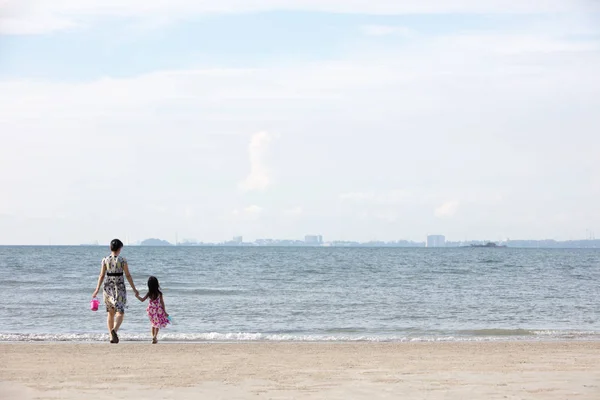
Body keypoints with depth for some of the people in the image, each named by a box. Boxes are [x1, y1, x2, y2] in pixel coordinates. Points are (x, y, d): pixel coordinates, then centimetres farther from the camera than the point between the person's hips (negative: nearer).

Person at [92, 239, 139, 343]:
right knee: (120, 312, -1)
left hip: (108, 287, 3)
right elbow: (128, 276, -5)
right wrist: (134, 289, 3)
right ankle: (114, 330, -29)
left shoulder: (105, 260, 0)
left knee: (110, 313, 14)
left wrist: (97, 289, 8)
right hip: (119, 288, -3)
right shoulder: (122, 260, -7)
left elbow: (102, 276, 1)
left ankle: (112, 337, 14)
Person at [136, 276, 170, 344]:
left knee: (153, 324, 21)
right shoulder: (159, 293, -13)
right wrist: (165, 312, -3)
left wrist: (137, 296, 15)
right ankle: (155, 336, -13)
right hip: (158, 310, -2)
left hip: (151, 310, 2)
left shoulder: (149, 294, -9)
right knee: (158, 324, 8)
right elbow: (162, 303, -10)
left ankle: (154, 337, 23)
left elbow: (142, 300, -2)